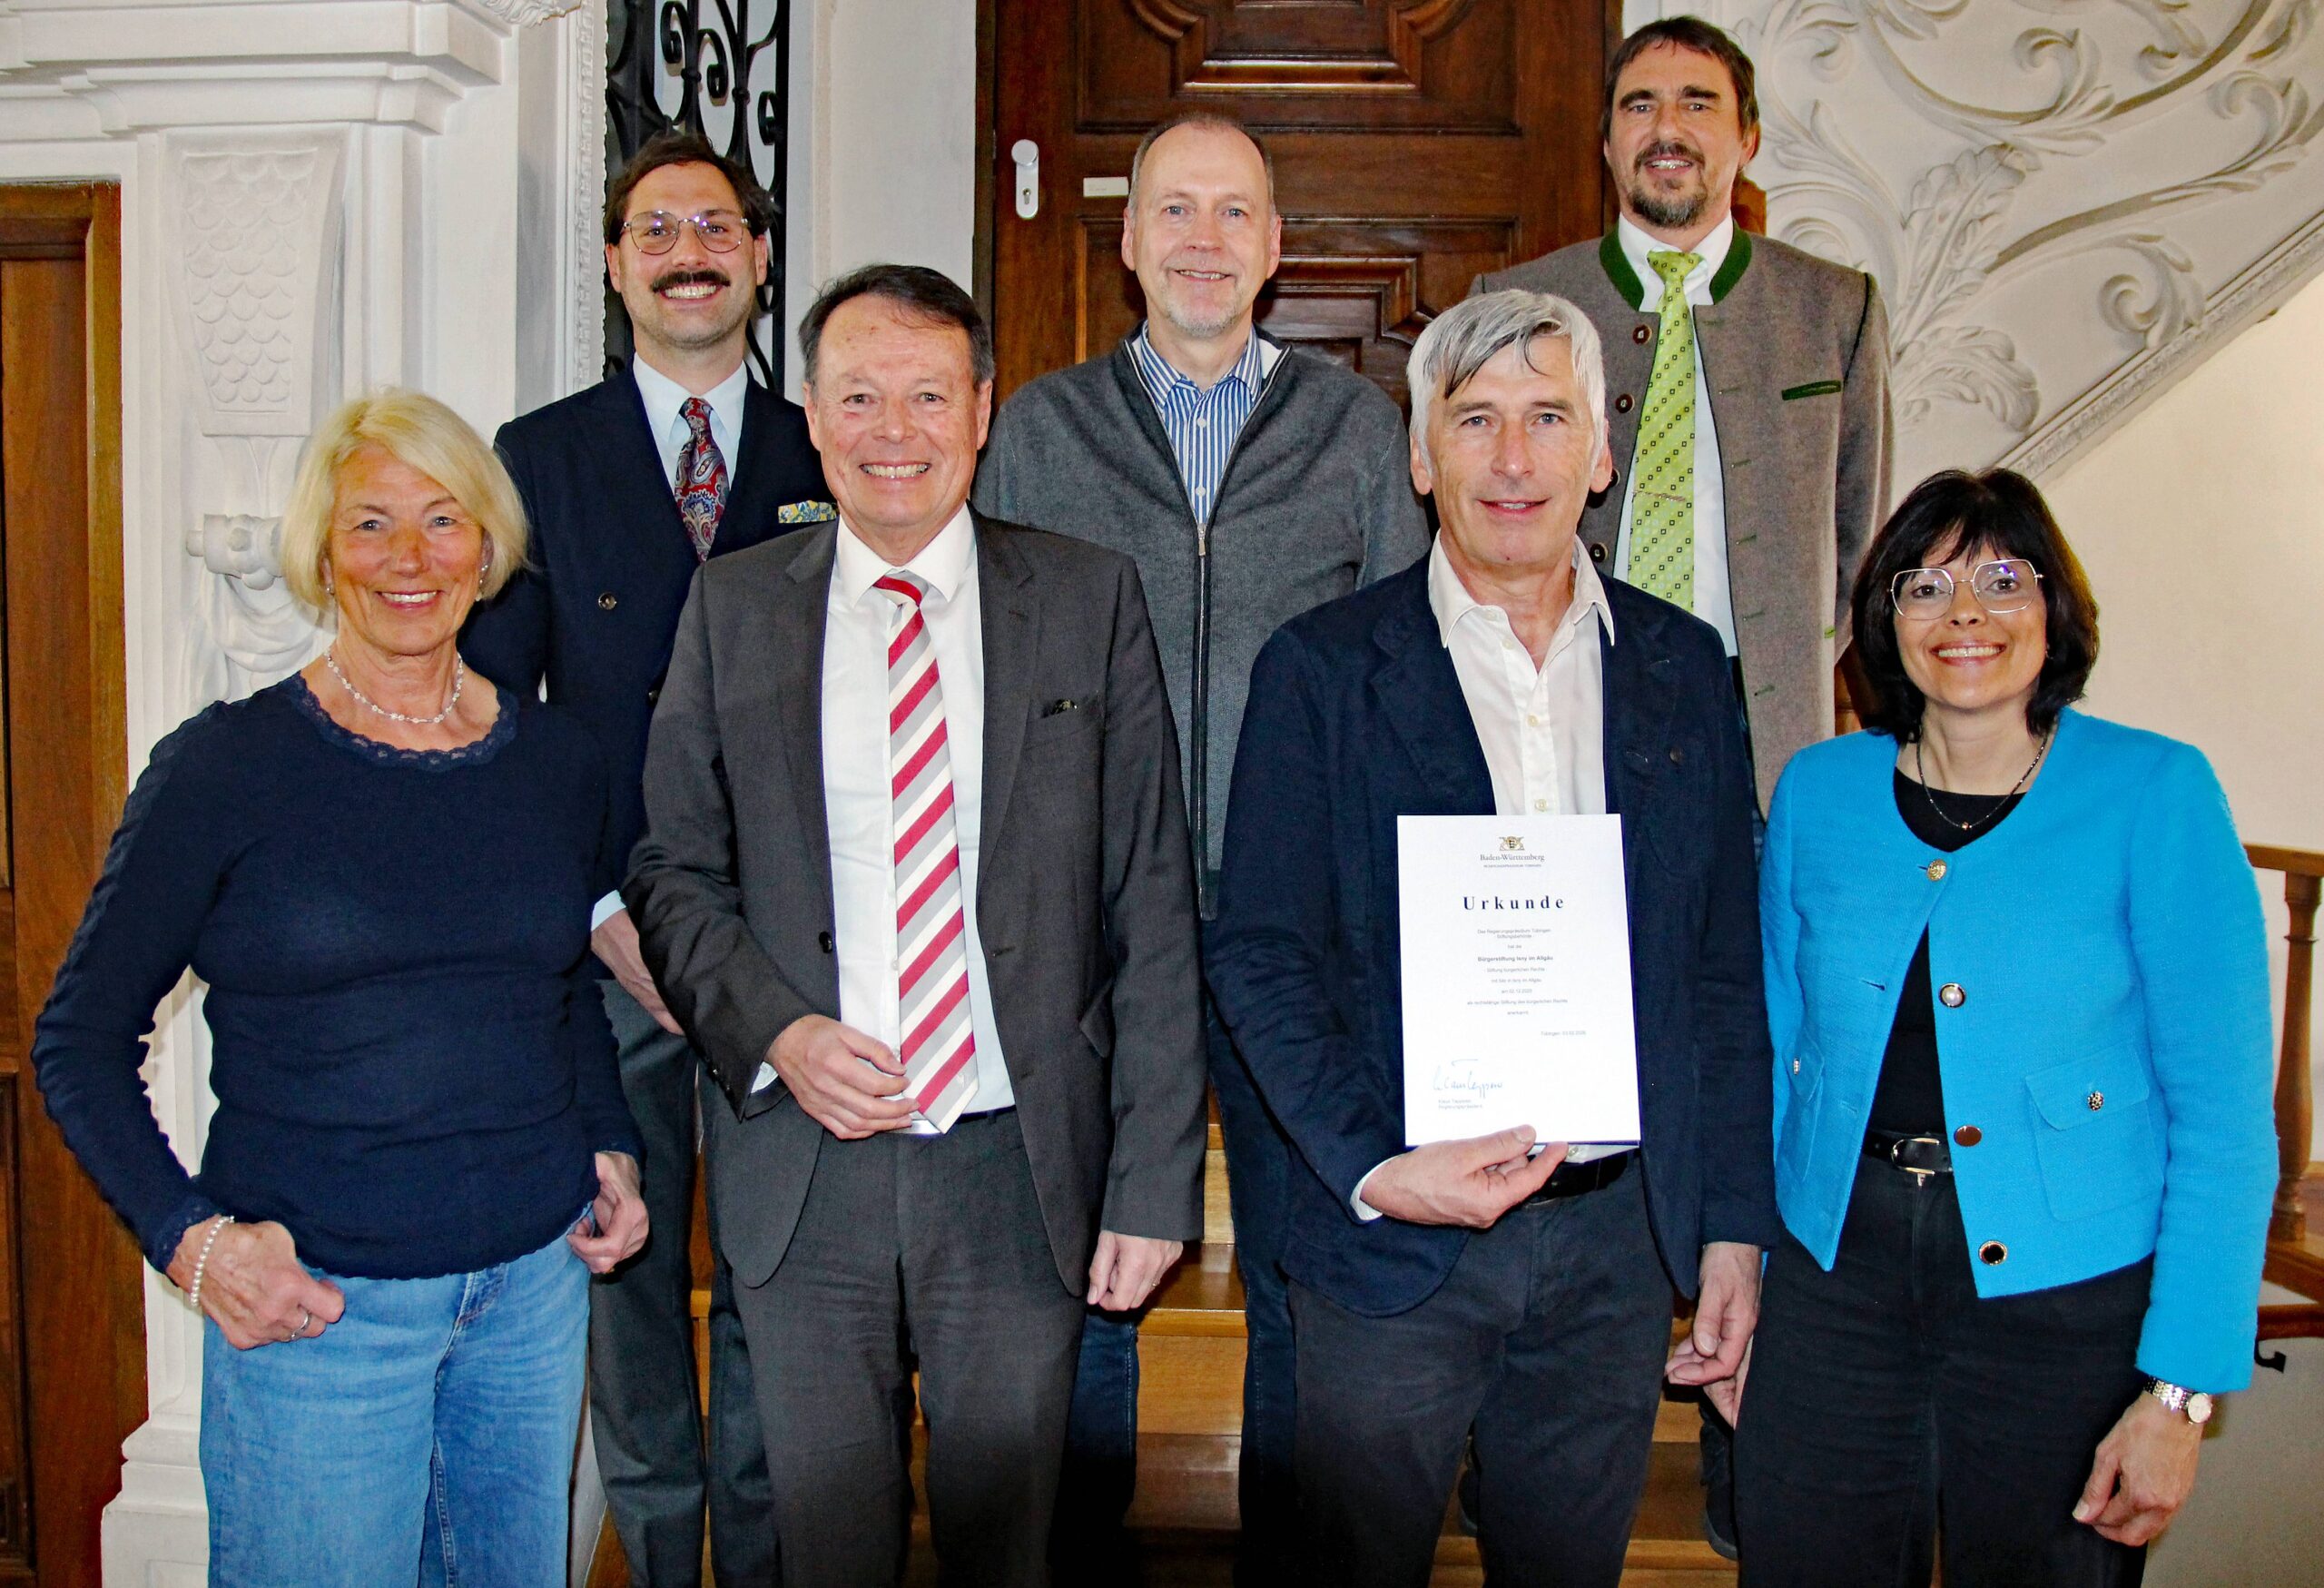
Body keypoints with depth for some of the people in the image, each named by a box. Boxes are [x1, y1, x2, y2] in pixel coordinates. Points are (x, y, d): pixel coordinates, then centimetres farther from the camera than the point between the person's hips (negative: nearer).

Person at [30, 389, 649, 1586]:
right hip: (313, 1301, -4)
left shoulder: (557, 765, 4)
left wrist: (610, 1149, 5)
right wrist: (187, 1237, -12)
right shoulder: (224, 768, -8)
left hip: (534, 1282, 4)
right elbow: (78, 1039, -2)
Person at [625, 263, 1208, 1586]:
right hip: (801, 1165, 1)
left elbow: (1154, 907, -2)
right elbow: (674, 872, 7)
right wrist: (774, 1032, -12)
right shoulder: (733, 607, 4)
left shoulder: (1092, 599, 0)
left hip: (1021, 1169, -1)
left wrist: (1156, 1177, -6)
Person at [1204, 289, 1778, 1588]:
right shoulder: (1323, 670, -4)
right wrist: (1374, 1171, -17)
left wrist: (1736, 1225, 4)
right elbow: (1259, 955, -5)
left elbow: (1727, 967, 7)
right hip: (1397, 1236, -2)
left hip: (1620, 1236, 3)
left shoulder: (1683, 668, 5)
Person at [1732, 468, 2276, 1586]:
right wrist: (1741, 1282, 5)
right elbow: (1776, 1052, 9)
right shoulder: (1818, 791, 3)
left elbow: (2223, 1107, -9)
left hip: (2068, 1292, -2)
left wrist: (2180, 1390, -13)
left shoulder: (2156, 794, -7)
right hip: (1836, 1272, 3)